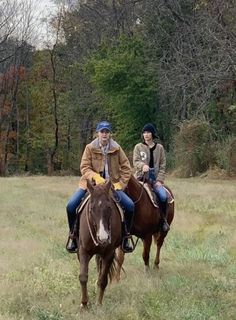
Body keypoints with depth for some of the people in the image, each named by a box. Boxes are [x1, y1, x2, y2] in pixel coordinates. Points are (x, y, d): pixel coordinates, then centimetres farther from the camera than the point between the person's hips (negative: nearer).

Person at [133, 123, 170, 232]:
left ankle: (163, 219, -7)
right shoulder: (138, 147, 8)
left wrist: (159, 180, -4)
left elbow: (162, 166, 8)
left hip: (155, 178, 1)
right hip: (141, 177, -1)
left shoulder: (159, 148, 11)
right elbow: (135, 162, -2)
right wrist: (142, 165, -24)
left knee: (163, 195, -23)